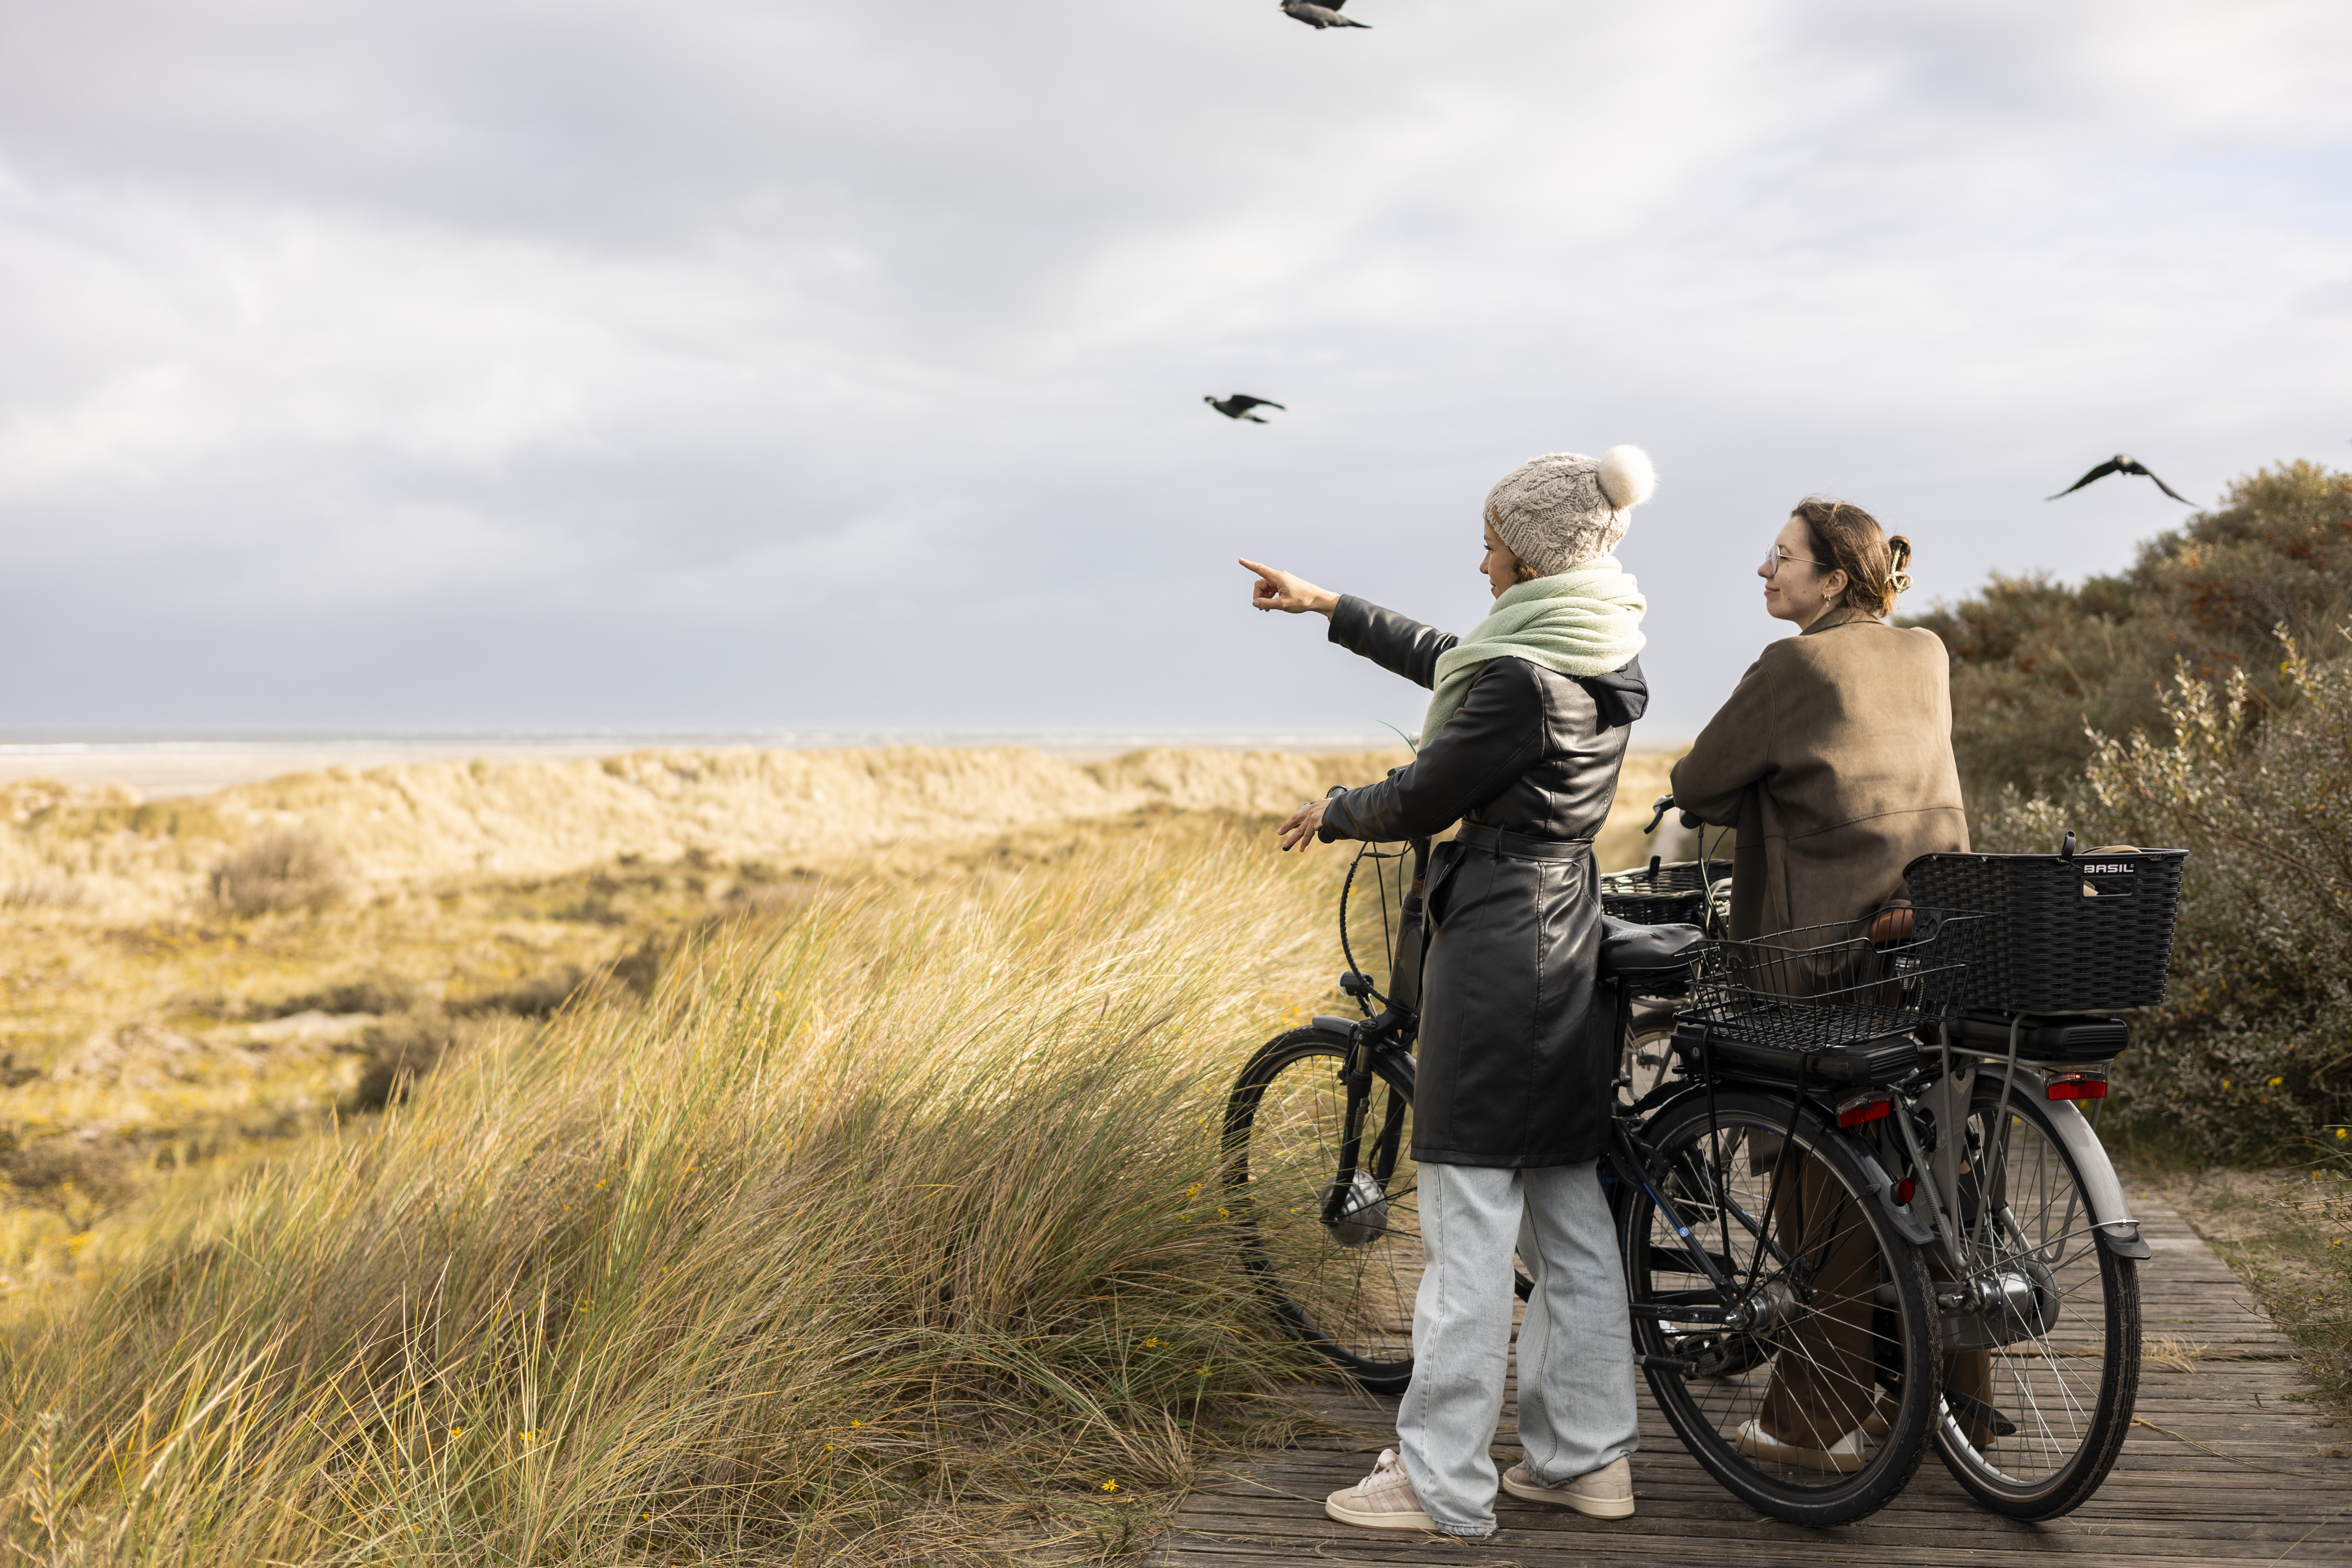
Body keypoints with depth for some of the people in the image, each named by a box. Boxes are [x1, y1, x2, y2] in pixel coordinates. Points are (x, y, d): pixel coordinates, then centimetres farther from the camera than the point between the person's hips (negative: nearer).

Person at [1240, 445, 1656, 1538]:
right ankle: (1587, 1456, 23)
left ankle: (1442, 1483, 6)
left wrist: (1332, 814, 10)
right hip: (1574, 945, 10)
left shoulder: (1520, 679, -19)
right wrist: (1324, 607, 30)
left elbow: (1423, 799, -11)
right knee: (1569, 1215, 14)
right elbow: (1446, 662, 23)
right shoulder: (1606, 652, 11)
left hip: (1497, 945, -10)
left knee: (1468, 1223, -3)